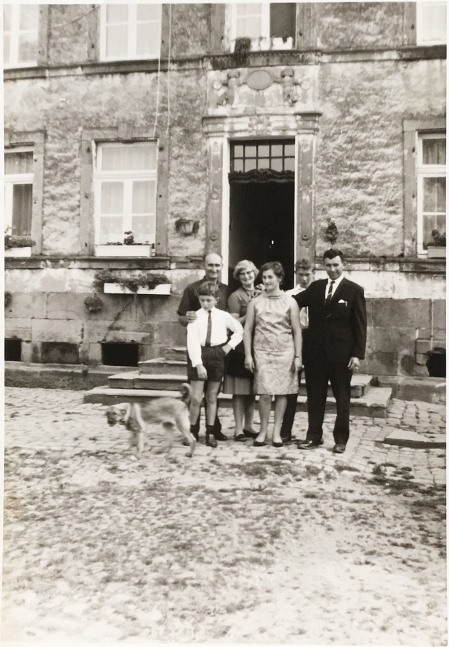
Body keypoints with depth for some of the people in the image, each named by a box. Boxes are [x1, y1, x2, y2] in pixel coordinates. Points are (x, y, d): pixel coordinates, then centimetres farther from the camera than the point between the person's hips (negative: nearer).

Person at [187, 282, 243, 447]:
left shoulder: (223, 316, 5)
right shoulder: (195, 317, -2)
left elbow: (239, 330, 18)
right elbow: (192, 341, -10)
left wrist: (230, 345, 4)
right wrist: (198, 364, -19)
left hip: (217, 355, 2)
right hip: (198, 355, -2)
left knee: (212, 397, 9)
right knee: (196, 398, -5)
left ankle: (210, 433, 17)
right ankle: (192, 432, 12)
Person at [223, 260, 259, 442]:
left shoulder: (260, 295, 12)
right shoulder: (235, 296, -5)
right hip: (241, 346, -6)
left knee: (252, 389, 11)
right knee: (240, 390, -3)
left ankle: (248, 426, 21)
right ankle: (238, 429, 4)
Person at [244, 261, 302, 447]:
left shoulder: (289, 302, 4)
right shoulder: (255, 302, 5)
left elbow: (297, 331, 4)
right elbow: (248, 329, 6)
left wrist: (298, 356, -1)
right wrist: (248, 355, -1)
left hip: (285, 352, 0)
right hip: (262, 352, 0)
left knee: (282, 392, 3)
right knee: (265, 393, -6)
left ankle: (277, 432, 14)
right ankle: (263, 431, 9)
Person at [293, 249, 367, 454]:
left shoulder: (354, 290, -2)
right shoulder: (315, 287, 9)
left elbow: (360, 325, -4)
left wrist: (357, 354, -10)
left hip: (341, 354, -3)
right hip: (315, 352, 3)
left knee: (342, 398, 8)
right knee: (315, 396, 10)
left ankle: (341, 439, 19)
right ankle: (313, 436, 21)